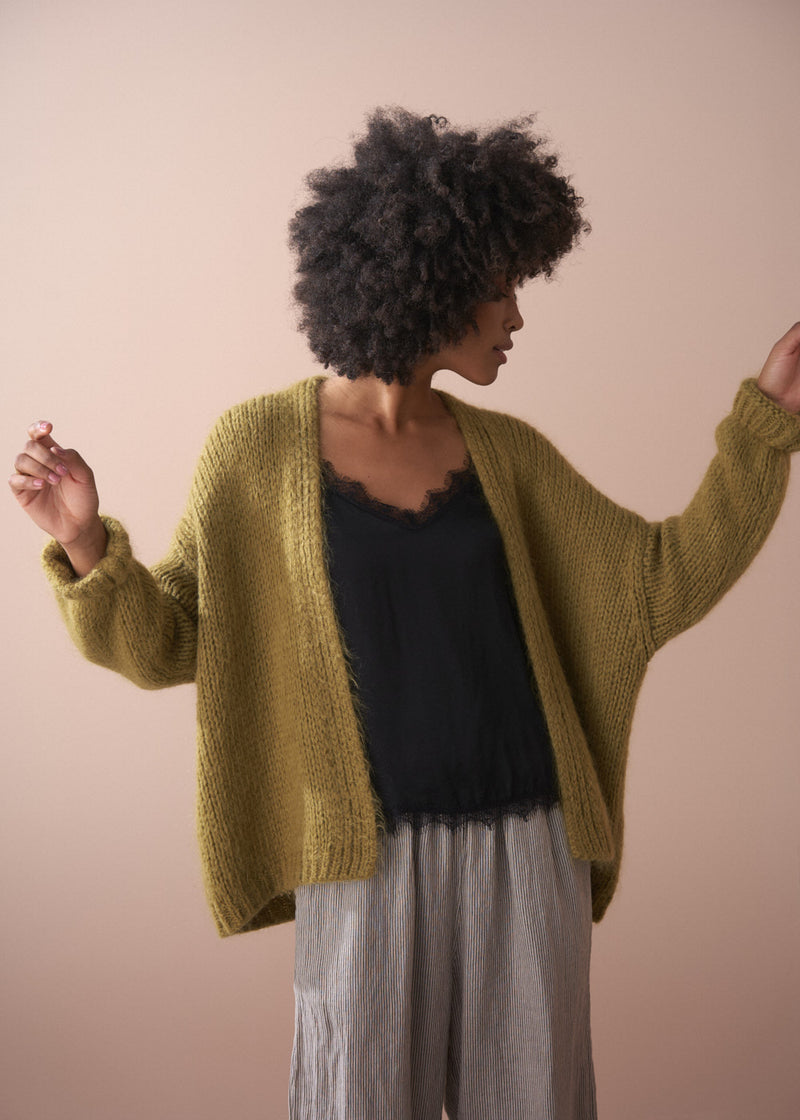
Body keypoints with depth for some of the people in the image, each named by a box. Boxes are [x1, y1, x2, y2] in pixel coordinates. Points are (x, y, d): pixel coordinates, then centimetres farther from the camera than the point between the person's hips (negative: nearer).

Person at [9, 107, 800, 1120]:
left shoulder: (505, 453, 6)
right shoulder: (260, 445, -3)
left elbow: (663, 583, 5)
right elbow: (166, 643, -1)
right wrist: (86, 543, -20)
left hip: (527, 847, 3)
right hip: (368, 857, -3)